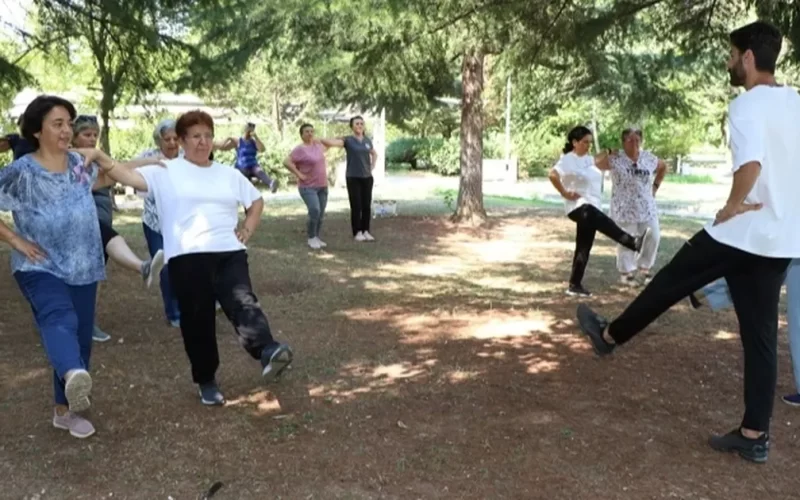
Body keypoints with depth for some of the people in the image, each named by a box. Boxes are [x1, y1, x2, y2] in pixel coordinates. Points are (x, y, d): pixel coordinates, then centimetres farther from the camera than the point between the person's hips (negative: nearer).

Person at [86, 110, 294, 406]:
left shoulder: (228, 174, 17)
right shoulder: (166, 171, 5)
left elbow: (256, 201, 28)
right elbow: (131, 177, -9)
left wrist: (247, 230, 13)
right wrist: (100, 159, -25)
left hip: (229, 253, 2)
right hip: (187, 256, -2)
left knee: (243, 303, -19)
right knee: (197, 319, 4)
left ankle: (267, 352, -39)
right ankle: (206, 380, 19)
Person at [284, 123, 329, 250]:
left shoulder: (318, 145, 8)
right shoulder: (300, 149, -14)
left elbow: (324, 149, 31)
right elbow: (287, 162, -23)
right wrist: (299, 174, -21)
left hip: (323, 186, 7)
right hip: (308, 187, -7)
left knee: (321, 214, 9)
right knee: (315, 211, -20)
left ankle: (316, 238, 22)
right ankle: (311, 238, -4)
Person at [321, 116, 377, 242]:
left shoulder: (367, 140, 8)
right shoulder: (348, 140, -6)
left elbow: (374, 154, 26)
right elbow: (332, 142, -22)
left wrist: (372, 167, 11)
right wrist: (318, 140, -38)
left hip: (367, 177, 4)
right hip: (353, 178, -4)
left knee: (366, 206, 5)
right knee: (356, 206, -3)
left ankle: (366, 232, 14)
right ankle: (357, 233, 6)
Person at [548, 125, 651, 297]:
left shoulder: (588, 159, 14)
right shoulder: (568, 159, -12)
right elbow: (553, 175, -27)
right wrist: (565, 193, -23)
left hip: (591, 207, 9)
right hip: (578, 206, -9)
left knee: (584, 247, 9)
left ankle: (575, 285, 15)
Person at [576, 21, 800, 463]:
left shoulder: (747, 105, -13)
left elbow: (750, 165, -29)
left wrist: (733, 205, -13)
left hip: (740, 232, -7)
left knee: (670, 283, 13)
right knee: (761, 335, 9)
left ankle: (609, 336, 33)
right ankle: (754, 435, 15)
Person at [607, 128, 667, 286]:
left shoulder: (649, 158, 5)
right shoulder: (615, 159, -10)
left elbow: (663, 167, 23)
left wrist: (655, 186, 15)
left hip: (647, 207, 5)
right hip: (624, 208, -5)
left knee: (653, 238, 5)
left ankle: (644, 269, 23)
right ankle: (626, 272, 16)